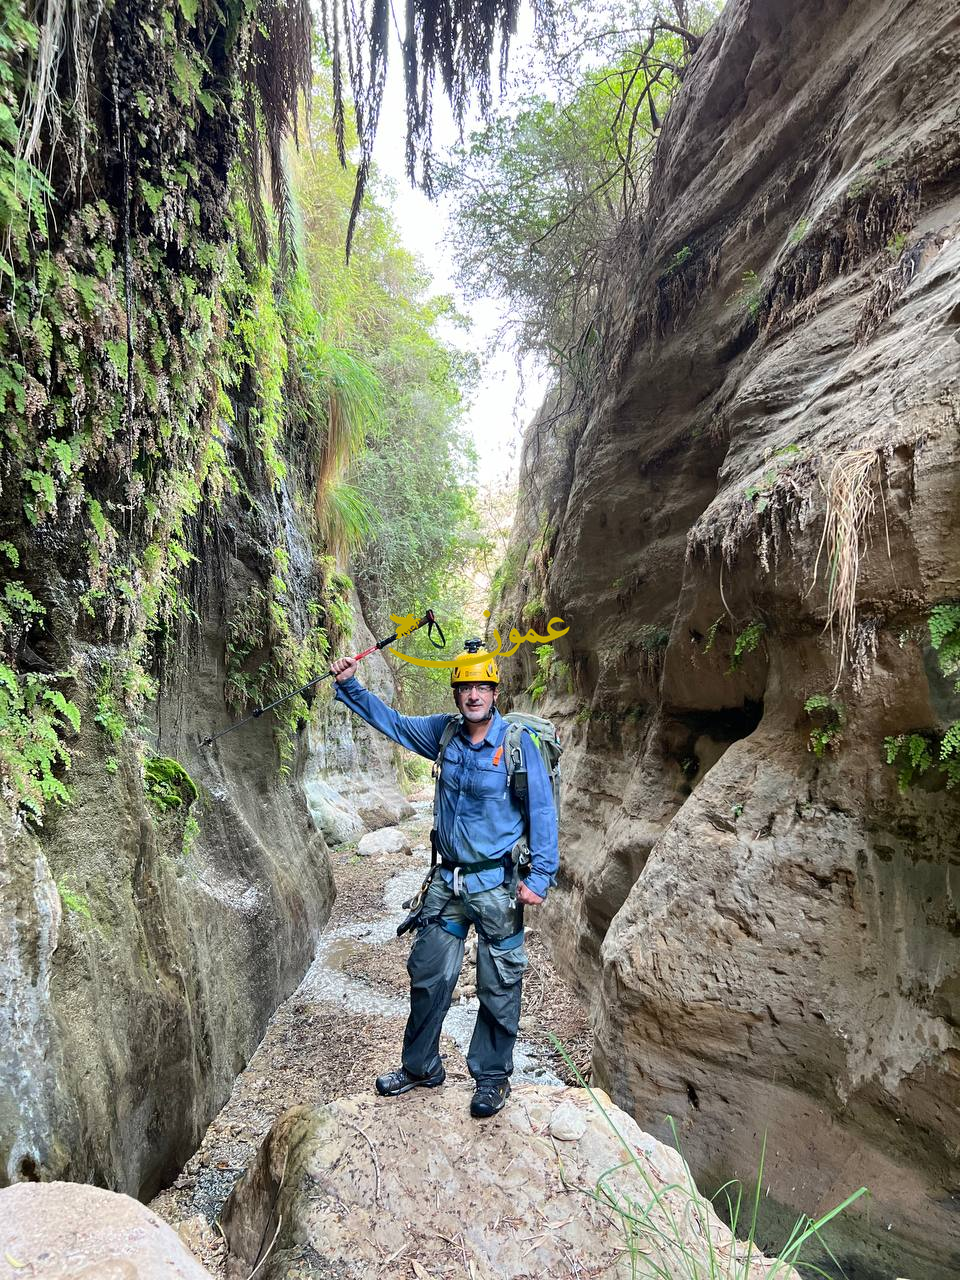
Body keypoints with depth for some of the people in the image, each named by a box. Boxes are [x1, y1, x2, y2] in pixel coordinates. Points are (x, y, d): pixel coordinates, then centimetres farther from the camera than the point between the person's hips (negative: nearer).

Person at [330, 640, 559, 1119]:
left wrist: (540, 877, -15)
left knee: (499, 987, 9)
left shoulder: (519, 743, -15)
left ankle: (492, 1077, 32)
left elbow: (542, 813, -12)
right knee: (427, 975, 15)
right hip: (448, 881, 5)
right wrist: (349, 686, 6)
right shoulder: (444, 733, -1)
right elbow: (391, 721, 13)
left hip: (498, 886, -5)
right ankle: (420, 1067, 37)